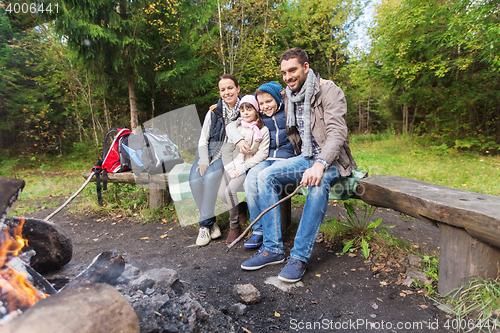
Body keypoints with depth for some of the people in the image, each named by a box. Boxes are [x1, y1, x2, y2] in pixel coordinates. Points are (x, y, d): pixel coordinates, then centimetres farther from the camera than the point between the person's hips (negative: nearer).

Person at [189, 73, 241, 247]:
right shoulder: (213, 112, 6)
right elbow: (203, 140, 5)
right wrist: (203, 162, -9)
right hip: (208, 153, 3)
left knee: (210, 177, -31)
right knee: (195, 180, -24)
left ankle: (205, 224, -18)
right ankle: (210, 222, -11)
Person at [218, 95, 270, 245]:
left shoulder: (263, 130, -2)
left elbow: (262, 153, -8)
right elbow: (227, 149, 5)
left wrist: (242, 168, -15)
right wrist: (230, 169, -8)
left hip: (250, 166, -4)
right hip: (234, 165, 4)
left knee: (230, 189, -25)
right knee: (222, 194, -15)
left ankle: (234, 226, -7)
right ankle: (241, 208, 18)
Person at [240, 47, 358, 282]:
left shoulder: (329, 92, -10)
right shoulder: (288, 97, 10)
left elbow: (337, 133, -24)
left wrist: (320, 164, -38)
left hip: (331, 160, -5)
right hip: (305, 158, 6)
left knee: (318, 184, -39)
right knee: (265, 176, -18)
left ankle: (300, 257, -28)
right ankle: (273, 249, -14)